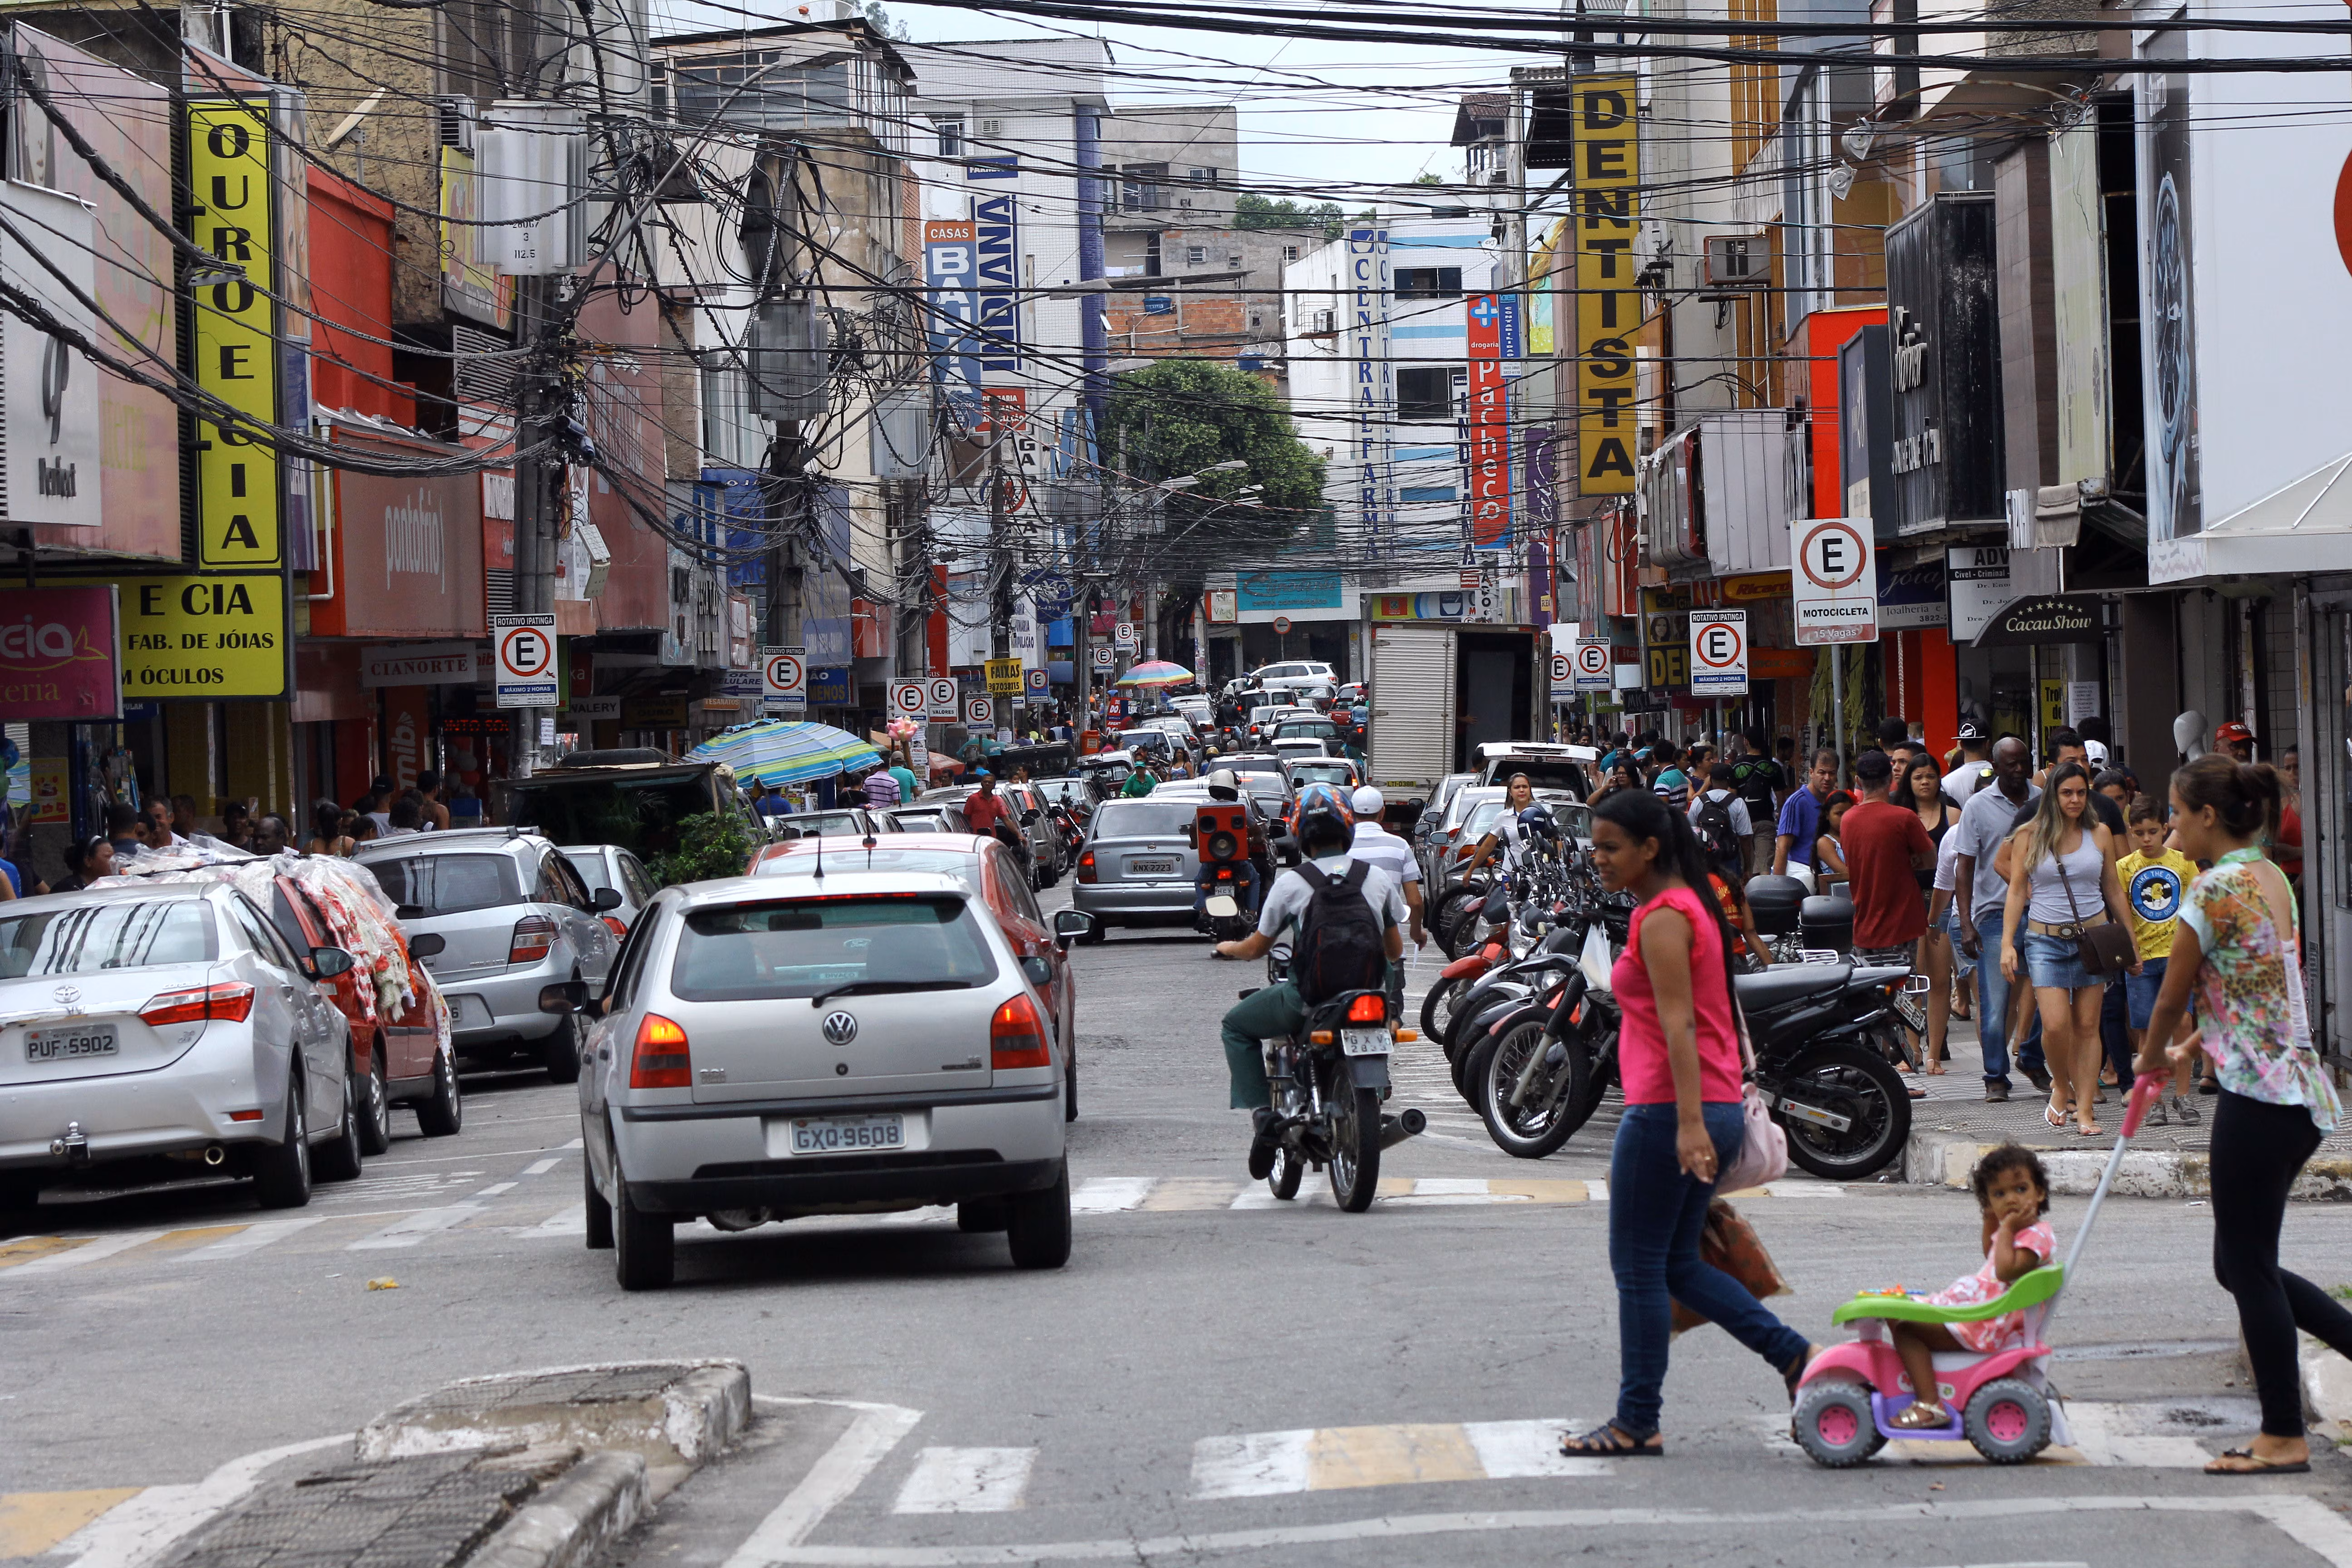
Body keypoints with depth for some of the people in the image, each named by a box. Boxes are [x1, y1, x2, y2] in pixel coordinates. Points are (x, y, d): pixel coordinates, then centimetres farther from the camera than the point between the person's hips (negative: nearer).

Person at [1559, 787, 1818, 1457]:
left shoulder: (1661, 919, -13)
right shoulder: (1691, 907, 17)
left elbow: (1678, 1024, -21)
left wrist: (1688, 1122, -27)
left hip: (1668, 1111, -10)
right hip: (1718, 1110, 10)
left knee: (1639, 1270, -1)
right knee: (1677, 1264, 16)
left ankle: (1637, 1423, 5)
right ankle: (1793, 1355, 8)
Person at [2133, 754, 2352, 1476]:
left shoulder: (2217, 888, -14)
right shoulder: (2273, 880, 13)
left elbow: (2173, 997, -6)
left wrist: (2151, 1059, 13)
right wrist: (2189, 1049, 29)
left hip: (2257, 1096, -9)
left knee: (2248, 1266, 0)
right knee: (2242, 1264, 16)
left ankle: (2284, 1438, 6)